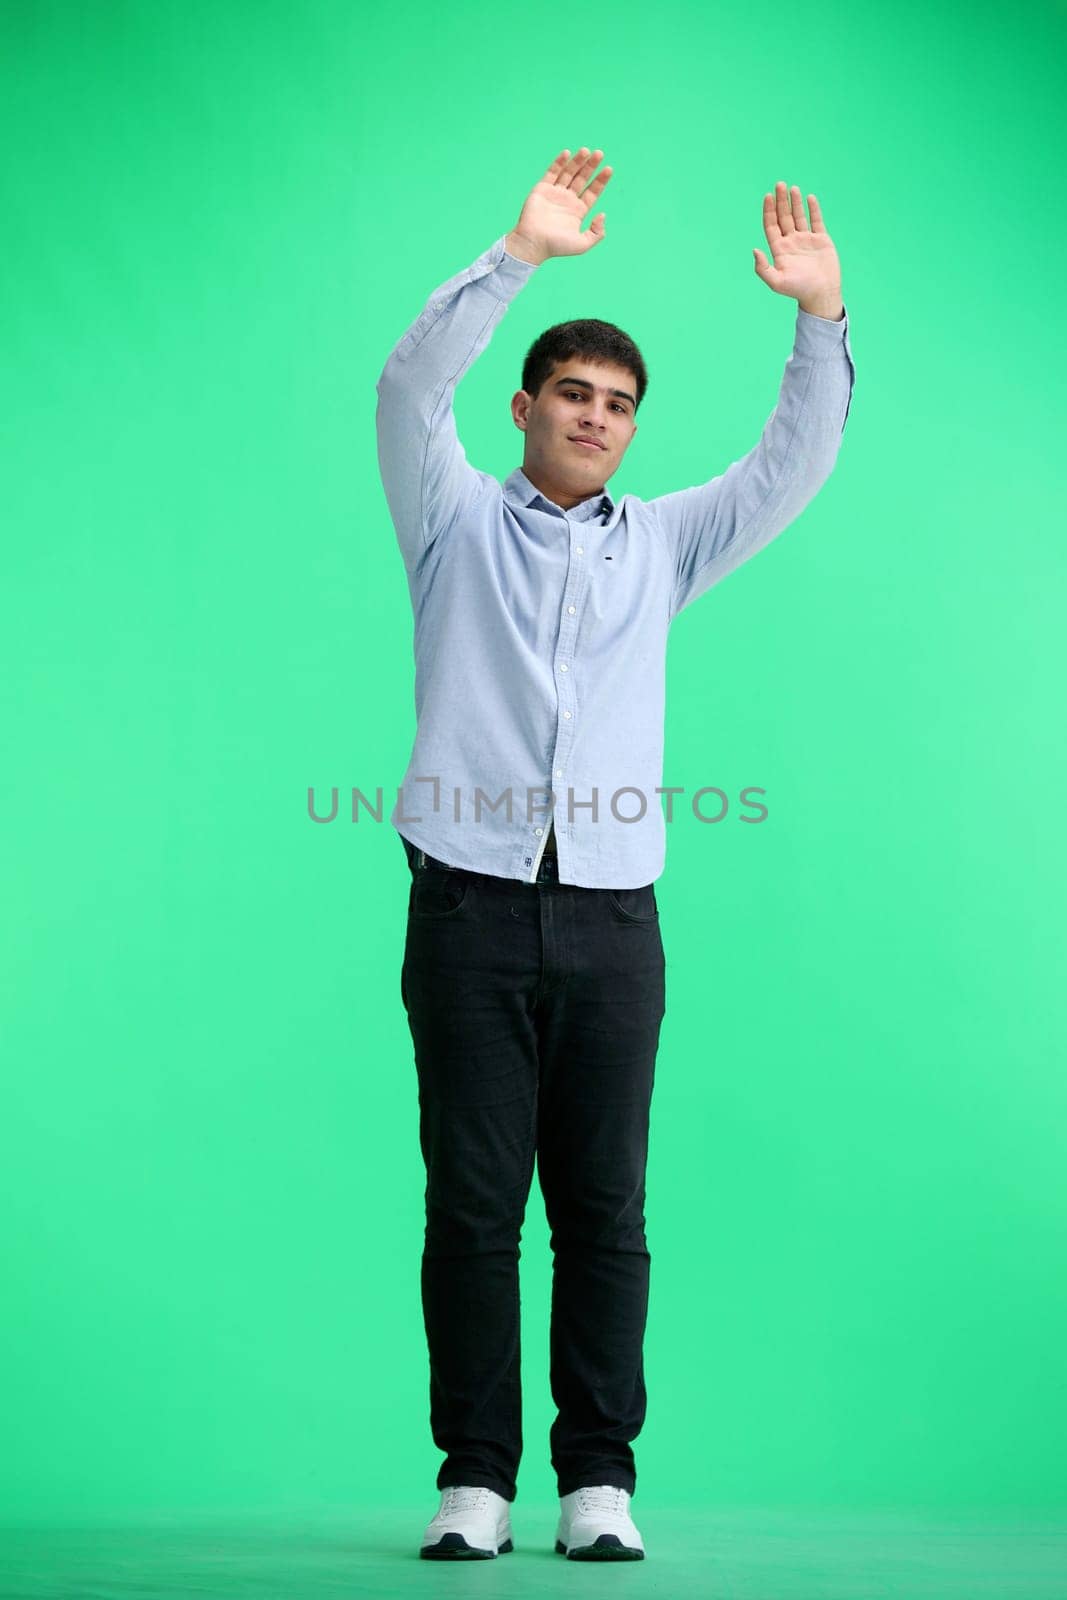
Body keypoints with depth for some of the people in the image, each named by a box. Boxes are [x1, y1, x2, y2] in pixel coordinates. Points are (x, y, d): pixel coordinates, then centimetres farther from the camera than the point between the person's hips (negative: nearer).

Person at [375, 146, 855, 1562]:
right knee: (473, 1204, -3)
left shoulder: (659, 545, 19)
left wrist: (823, 319, -3)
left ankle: (600, 1480, 5)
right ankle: (476, 1479, 3)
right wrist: (521, 254, -15)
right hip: (471, 909, -2)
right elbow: (411, 387, -5)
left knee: (605, 1208, 0)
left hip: (610, 920, 2)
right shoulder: (459, 521, 12)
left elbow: (792, 468, 10)